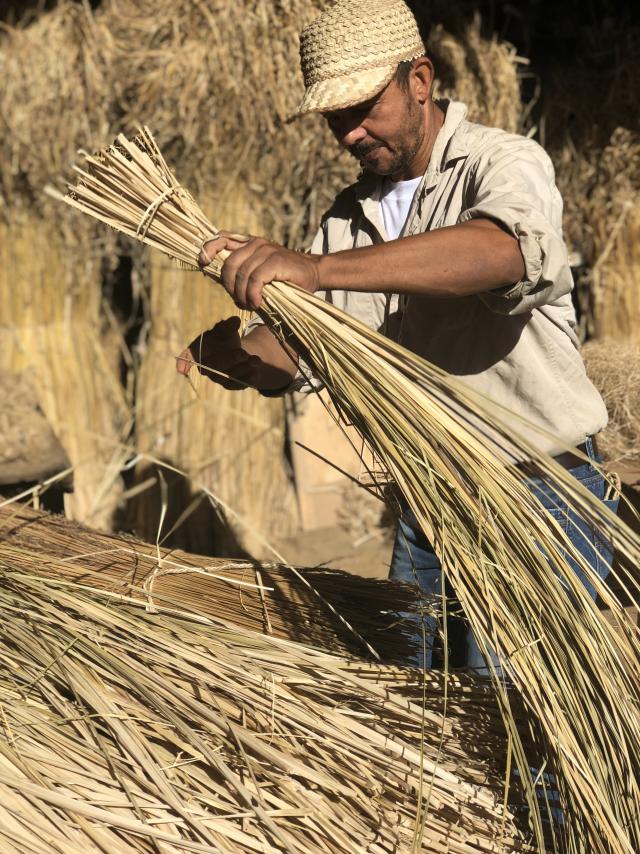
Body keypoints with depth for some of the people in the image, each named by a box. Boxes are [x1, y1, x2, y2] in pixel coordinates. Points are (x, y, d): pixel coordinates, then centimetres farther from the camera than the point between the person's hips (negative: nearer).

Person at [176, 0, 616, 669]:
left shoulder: (502, 163, -12)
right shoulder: (350, 216, 11)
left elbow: (503, 250, -37)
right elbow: (296, 351, 7)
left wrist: (315, 268, -46)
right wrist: (232, 352, -18)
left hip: (537, 499, -7)